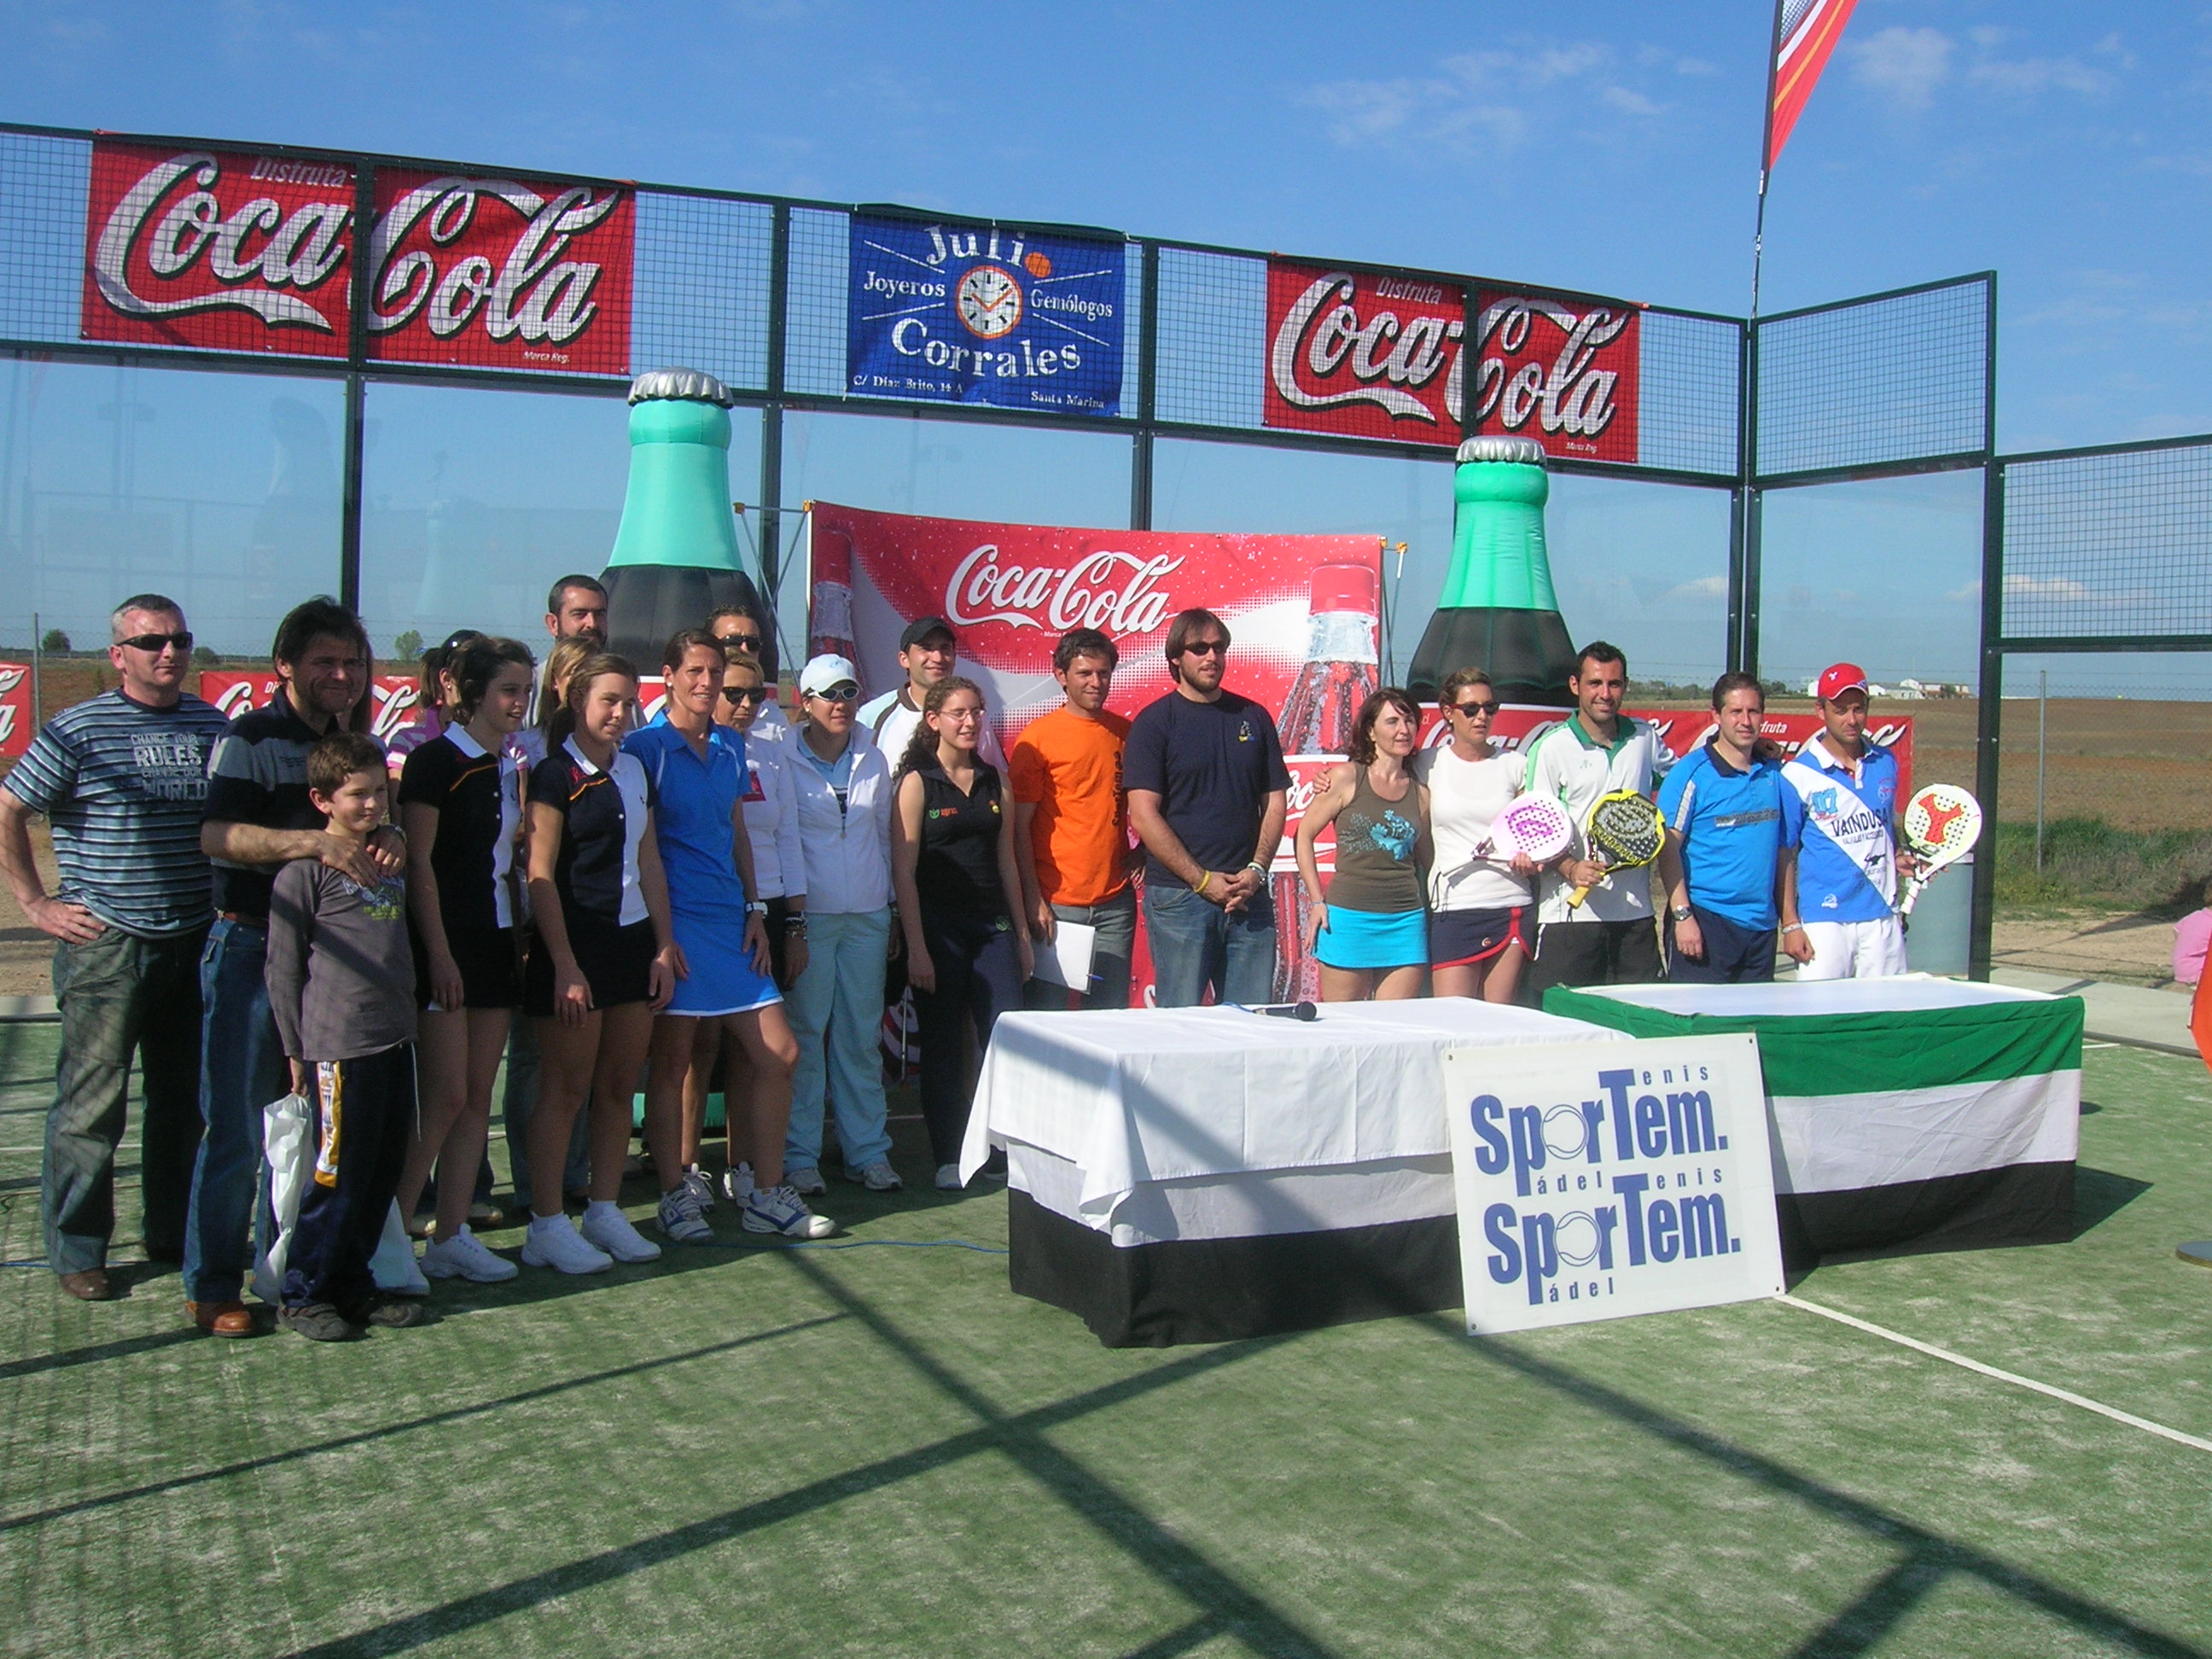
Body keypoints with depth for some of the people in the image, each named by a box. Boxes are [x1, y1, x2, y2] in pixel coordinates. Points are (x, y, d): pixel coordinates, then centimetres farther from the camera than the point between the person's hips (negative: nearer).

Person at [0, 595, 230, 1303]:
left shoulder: (213, 727, 8)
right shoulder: (77, 731, -7)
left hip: (196, 944, 5)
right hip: (106, 946, -5)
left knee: (184, 1099, 13)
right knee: (91, 1104, -1)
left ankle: (173, 1231, 26)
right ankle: (76, 1251, 11)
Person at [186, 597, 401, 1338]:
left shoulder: (351, 742, 13)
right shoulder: (251, 740, -9)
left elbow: (369, 820, 17)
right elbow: (215, 835, -21)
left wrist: (387, 840, -7)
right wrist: (315, 842, -33)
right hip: (250, 950, -6)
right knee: (238, 1129, -3)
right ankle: (211, 1285, 7)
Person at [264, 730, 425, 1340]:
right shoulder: (305, 870, -7)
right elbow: (283, 968, -6)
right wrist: (295, 1050, -5)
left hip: (396, 1039, 7)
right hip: (338, 1048, -7)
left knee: (385, 1171, 10)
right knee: (339, 1175, -2)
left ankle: (353, 1284, 22)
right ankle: (302, 1294, 11)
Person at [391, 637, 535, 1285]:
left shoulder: (510, 769, 14)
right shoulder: (435, 760, -8)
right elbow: (419, 863, -12)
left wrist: (521, 938, 10)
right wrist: (439, 956, -16)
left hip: (497, 944, 7)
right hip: (446, 946, -7)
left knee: (478, 1097, 7)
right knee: (445, 1098, -8)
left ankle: (451, 1236, 12)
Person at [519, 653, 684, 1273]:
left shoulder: (634, 769, 12)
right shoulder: (556, 774, -8)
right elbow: (541, 876, -12)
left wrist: (664, 944, 9)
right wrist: (564, 966, -16)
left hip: (633, 939, 6)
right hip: (576, 943, -6)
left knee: (620, 1083, 9)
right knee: (566, 1087, -1)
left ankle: (605, 1213, 19)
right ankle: (546, 1226, 7)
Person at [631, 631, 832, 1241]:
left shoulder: (730, 746, 13)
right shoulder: (646, 747, -5)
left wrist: (755, 909, 11)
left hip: (731, 922, 6)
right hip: (675, 920, -6)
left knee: (779, 1053, 4)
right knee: (671, 1062, 1)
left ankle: (766, 1196, 14)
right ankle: (675, 1197, 14)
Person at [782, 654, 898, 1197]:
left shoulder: (873, 760, 10)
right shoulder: (784, 761, -3)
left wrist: (892, 913, 15)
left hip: (867, 914, 4)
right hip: (808, 913, -4)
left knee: (862, 1035, 7)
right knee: (805, 1034, -1)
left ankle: (868, 1148, 15)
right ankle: (799, 1153, 7)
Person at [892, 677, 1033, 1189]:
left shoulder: (994, 781, 10)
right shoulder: (917, 783, -3)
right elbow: (903, 870, -7)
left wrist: (1021, 932, 13)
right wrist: (916, 947, -12)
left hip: (993, 925, 4)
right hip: (938, 927, -4)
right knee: (943, 1047, 3)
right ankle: (948, 1160, 12)